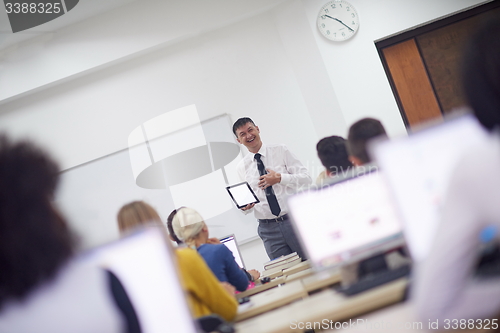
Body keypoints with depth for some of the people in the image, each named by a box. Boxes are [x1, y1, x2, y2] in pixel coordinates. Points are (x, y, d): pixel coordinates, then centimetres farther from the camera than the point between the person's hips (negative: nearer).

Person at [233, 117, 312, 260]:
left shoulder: (280, 151, 3)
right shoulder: (241, 167, 9)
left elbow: (306, 178, -2)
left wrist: (280, 178, -14)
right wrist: (244, 206, -6)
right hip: (268, 228, 2)